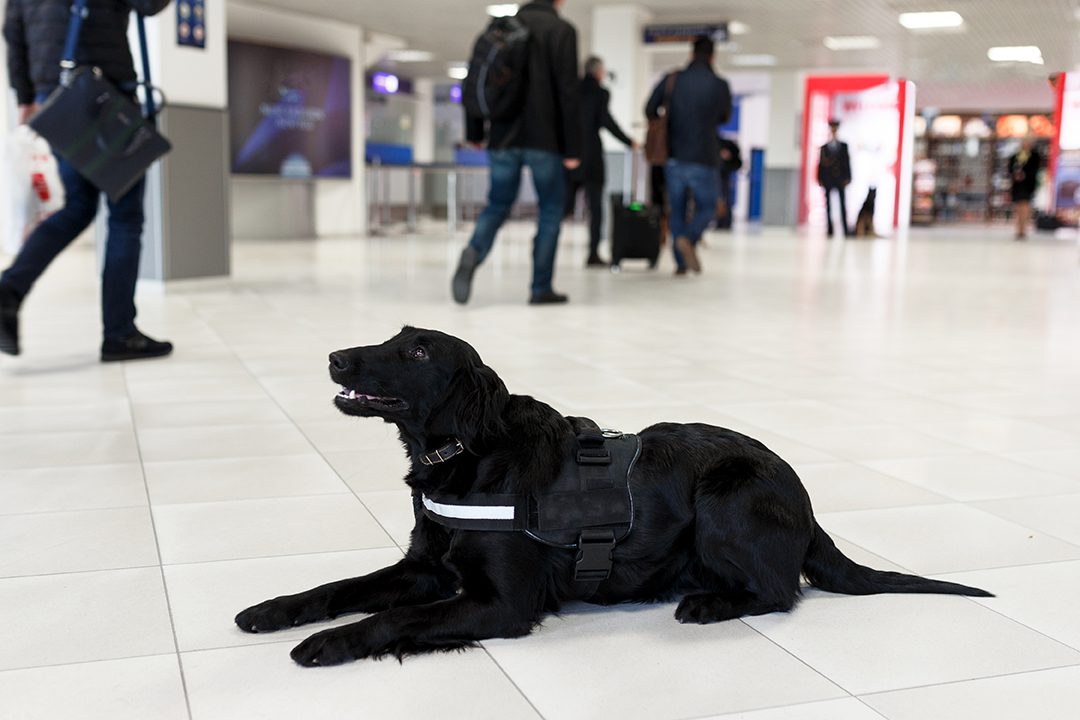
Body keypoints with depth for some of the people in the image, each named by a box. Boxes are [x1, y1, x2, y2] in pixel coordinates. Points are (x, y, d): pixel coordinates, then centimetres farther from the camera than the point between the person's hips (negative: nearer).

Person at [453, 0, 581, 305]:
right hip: (544, 141, -4)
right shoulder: (562, 30, -5)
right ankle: (541, 288, 8)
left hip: (503, 138, 4)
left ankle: (473, 253, -16)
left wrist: (475, 132, 20)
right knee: (551, 209, 9)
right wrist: (573, 148, -8)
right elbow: (568, 94, -11)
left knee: (497, 205, 13)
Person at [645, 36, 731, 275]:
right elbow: (725, 116, 11)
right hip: (703, 159, -2)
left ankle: (681, 263, 9)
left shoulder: (671, 80, -1)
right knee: (706, 207, 10)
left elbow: (650, 111, 0)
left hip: (674, 157, 3)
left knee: (677, 209, 12)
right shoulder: (720, 85, -4)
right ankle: (688, 238, -18)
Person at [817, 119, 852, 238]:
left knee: (843, 205, -2)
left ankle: (845, 229, -1)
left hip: (840, 180, 0)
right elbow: (821, 163, 6)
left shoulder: (843, 146, 8)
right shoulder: (824, 147, 8)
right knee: (828, 206, 1)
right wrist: (820, 179, -1)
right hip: (828, 180, 0)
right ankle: (830, 230, 4)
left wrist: (847, 178, -3)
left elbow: (847, 162, 5)